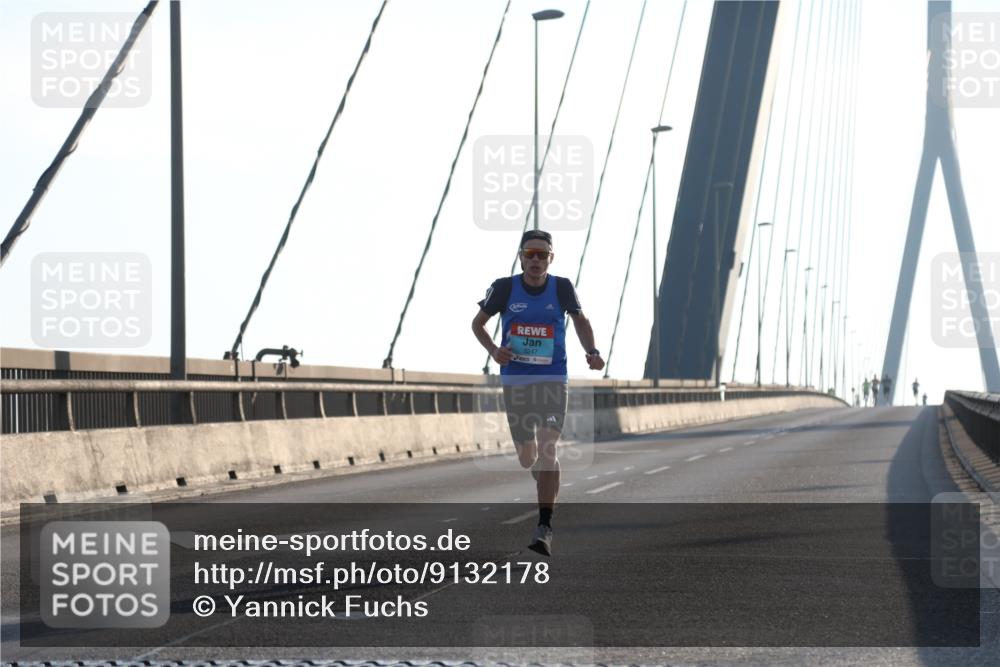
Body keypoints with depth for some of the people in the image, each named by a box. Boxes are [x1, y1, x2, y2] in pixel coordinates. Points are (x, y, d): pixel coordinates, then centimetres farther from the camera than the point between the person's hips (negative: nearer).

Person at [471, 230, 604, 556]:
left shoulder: (562, 287, -3)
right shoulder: (504, 287, -4)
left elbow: (580, 320, 15)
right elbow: (478, 323, 10)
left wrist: (592, 352, -2)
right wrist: (493, 350, -9)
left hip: (552, 379, -1)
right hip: (514, 380, 1)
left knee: (547, 448, -17)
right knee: (527, 458, 8)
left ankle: (545, 527, -15)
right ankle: (545, 482, 46)